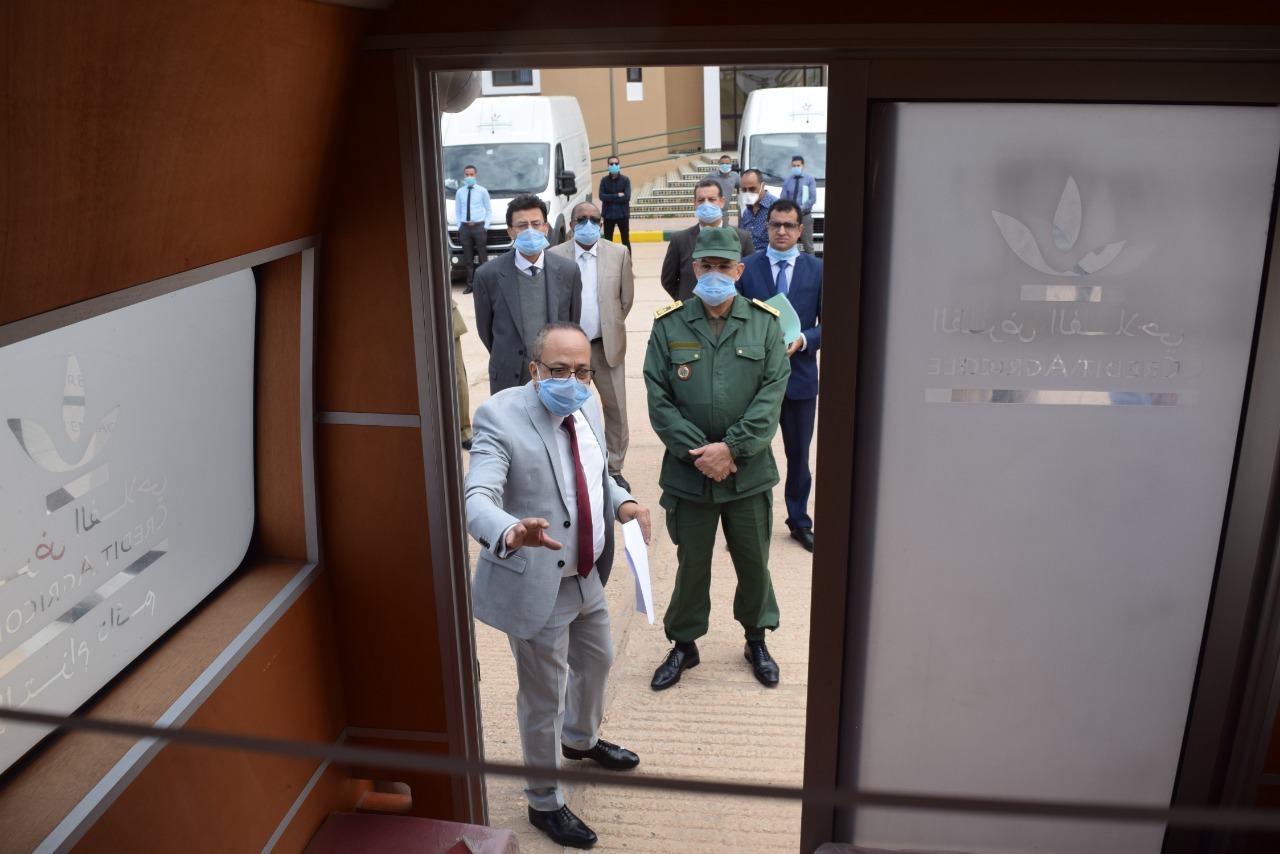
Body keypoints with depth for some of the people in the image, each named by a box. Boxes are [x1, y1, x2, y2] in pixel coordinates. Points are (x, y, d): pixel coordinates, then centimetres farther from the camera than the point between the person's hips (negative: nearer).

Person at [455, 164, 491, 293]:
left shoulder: (482, 191, 1)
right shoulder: (460, 192, 6)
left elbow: (489, 210, 4)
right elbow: (457, 212, 10)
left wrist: (486, 226, -4)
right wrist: (459, 227, 2)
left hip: (479, 227, -2)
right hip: (465, 228, 2)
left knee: (483, 258, 1)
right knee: (467, 259, 7)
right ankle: (470, 284, 14)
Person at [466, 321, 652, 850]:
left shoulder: (585, 406, -1)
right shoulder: (501, 417, -24)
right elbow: (478, 499, -34)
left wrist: (621, 503, -6)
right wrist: (511, 533, -55)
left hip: (587, 575, 8)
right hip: (535, 584, -7)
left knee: (597, 660, 29)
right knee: (543, 698, 10)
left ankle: (580, 739, 60)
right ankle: (544, 804, 35)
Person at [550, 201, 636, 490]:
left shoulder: (619, 253, 0)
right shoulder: (554, 256, -5)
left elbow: (627, 297, 7)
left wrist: (611, 325, 8)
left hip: (608, 345, 1)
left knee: (617, 411, 7)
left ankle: (614, 469, 23)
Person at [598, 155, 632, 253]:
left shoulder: (625, 180, -4)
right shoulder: (604, 180, 1)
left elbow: (627, 197, -14)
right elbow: (602, 196, -10)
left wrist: (610, 198, -13)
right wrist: (618, 195, -16)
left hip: (622, 214, -2)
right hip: (608, 215, 2)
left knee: (625, 240, 6)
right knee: (608, 241, 9)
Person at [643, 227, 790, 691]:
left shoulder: (764, 322, -1)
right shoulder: (668, 325, -2)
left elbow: (772, 394, -7)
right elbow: (659, 399, -5)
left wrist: (731, 448, -16)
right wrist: (698, 452, -14)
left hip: (750, 472, 1)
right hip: (688, 473, 0)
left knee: (754, 562, 15)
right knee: (692, 563, 13)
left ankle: (756, 640, 37)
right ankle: (684, 644, 33)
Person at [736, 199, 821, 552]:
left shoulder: (817, 269, 1)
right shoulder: (746, 268, -1)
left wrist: (804, 340, -18)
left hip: (800, 375, 1)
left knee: (798, 455, 14)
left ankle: (799, 521, 31)